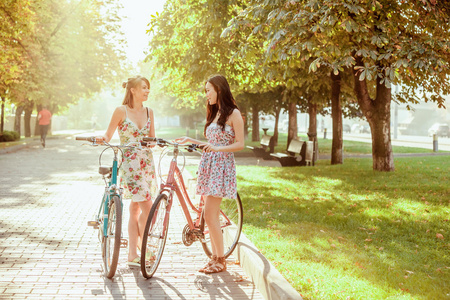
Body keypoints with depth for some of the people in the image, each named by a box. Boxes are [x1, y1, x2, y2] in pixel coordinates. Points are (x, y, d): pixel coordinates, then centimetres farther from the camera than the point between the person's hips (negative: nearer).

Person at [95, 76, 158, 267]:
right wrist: (101, 139, -26)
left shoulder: (148, 112, 9)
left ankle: (133, 254, 13)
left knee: (136, 209, 8)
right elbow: (108, 135, -5)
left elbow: (152, 139, 10)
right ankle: (144, 248, 3)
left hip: (147, 164, 5)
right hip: (129, 164, -5)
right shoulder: (121, 111, -5)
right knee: (147, 207, -13)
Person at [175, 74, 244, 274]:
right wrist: (190, 140, 15)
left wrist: (217, 148, -22)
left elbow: (240, 144, -10)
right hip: (208, 165, 8)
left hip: (221, 166, -8)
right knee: (211, 216, 7)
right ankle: (215, 257, 14)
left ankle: (220, 260, -2)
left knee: (209, 216, -12)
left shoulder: (233, 114, -5)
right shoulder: (214, 114, 19)